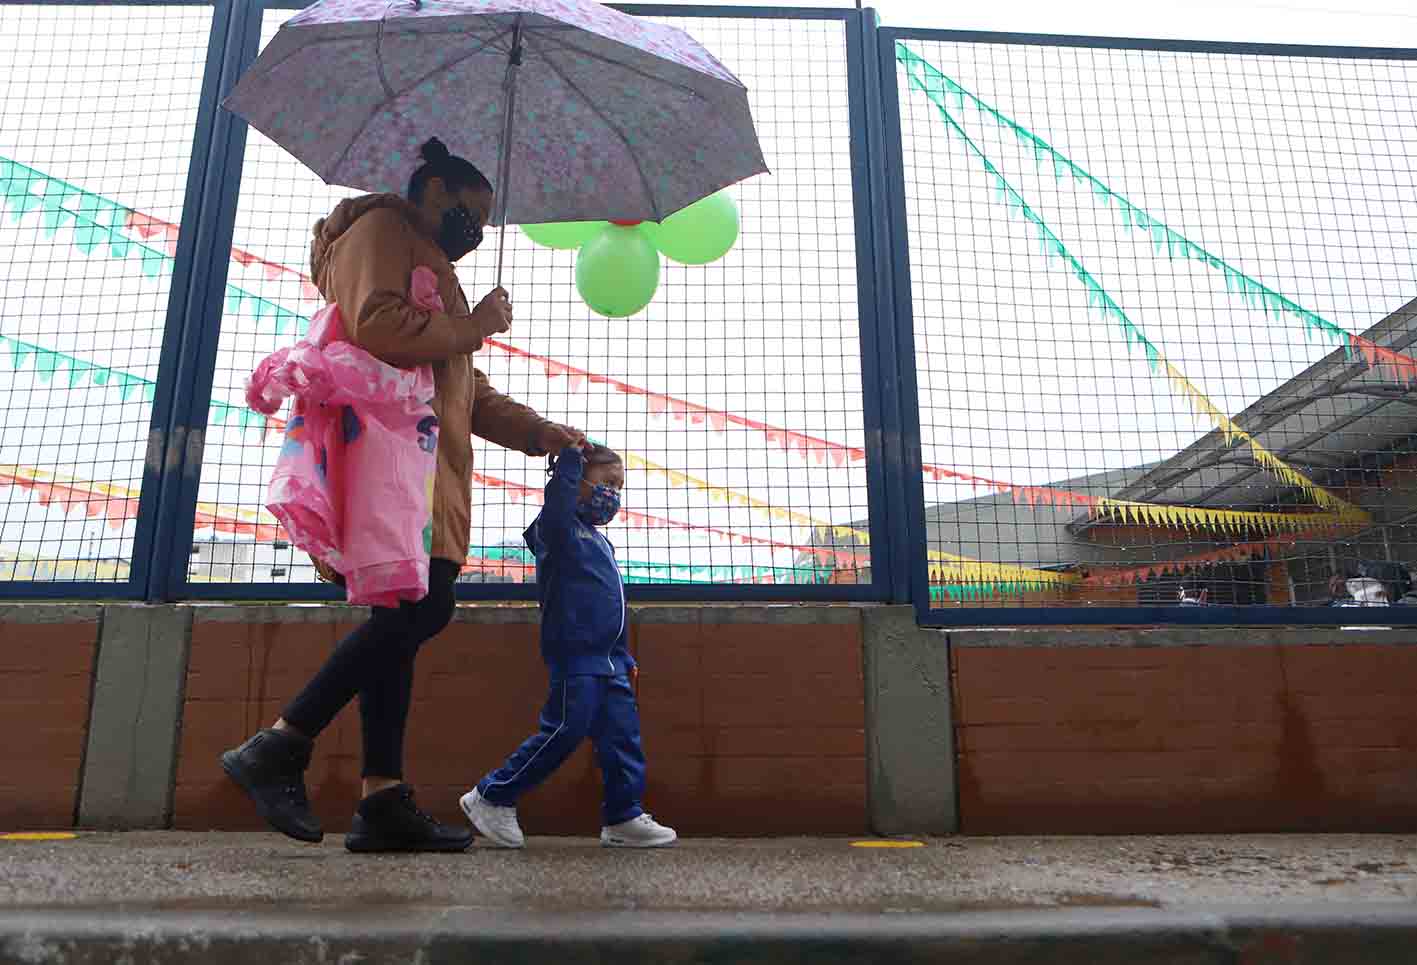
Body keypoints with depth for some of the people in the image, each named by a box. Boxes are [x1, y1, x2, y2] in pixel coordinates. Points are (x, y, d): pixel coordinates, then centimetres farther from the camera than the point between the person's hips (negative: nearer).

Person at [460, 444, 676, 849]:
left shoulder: (600, 541, 23)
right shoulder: (558, 529, -3)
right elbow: (557, 501, -29)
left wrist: (625, 656, 23)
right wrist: (570, 456, -21)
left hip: (609, 661, 9)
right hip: (575, 654, -9)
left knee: (623, 735, 6)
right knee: (565, 730, -9)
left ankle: (623, 818, 12)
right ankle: (491, 797, 5)